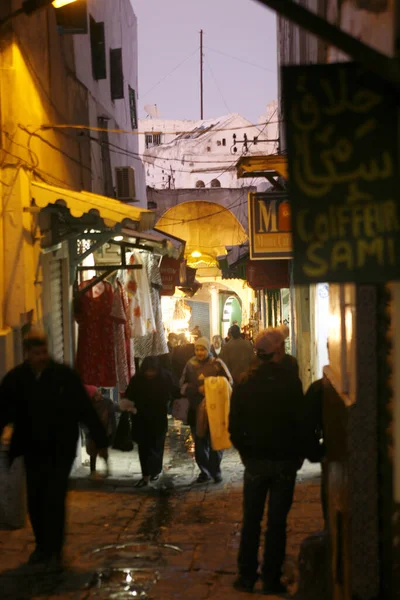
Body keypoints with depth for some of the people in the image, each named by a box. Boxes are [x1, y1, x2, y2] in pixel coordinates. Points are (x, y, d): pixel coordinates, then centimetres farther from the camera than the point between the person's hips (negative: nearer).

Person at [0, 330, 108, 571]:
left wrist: (101, 441, -7)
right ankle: (43, 545, 28)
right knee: (35, 500, 10)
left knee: (55, 499, -9)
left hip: (61, 449, -3)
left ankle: (54, 552, -1)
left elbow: (86, 410, -8)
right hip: (33, 450, 3)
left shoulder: (65, 375, -11)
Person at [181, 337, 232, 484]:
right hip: (196, 410, 3)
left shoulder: (217, 364, -5)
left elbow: (228, 383, -4)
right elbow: (183, 386, 5)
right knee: (200, 443, 9)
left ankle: (215, 471, 17)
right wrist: (198, 389, -12)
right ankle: (204, 471, 22)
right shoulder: (190, 365, 3)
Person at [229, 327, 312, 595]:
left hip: (255, 460, 2)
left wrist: (245, 452, 12)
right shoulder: (290, 381, -12)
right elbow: (302, 422, -10)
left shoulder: (244, 383, -4)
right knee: (277, 521, 5)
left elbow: (234, 426, -1)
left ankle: (247, 576, 15)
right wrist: (299, 454, 3)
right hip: (285, 461, -2)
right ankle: (272, 579, 9)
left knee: (251, 520, 12)